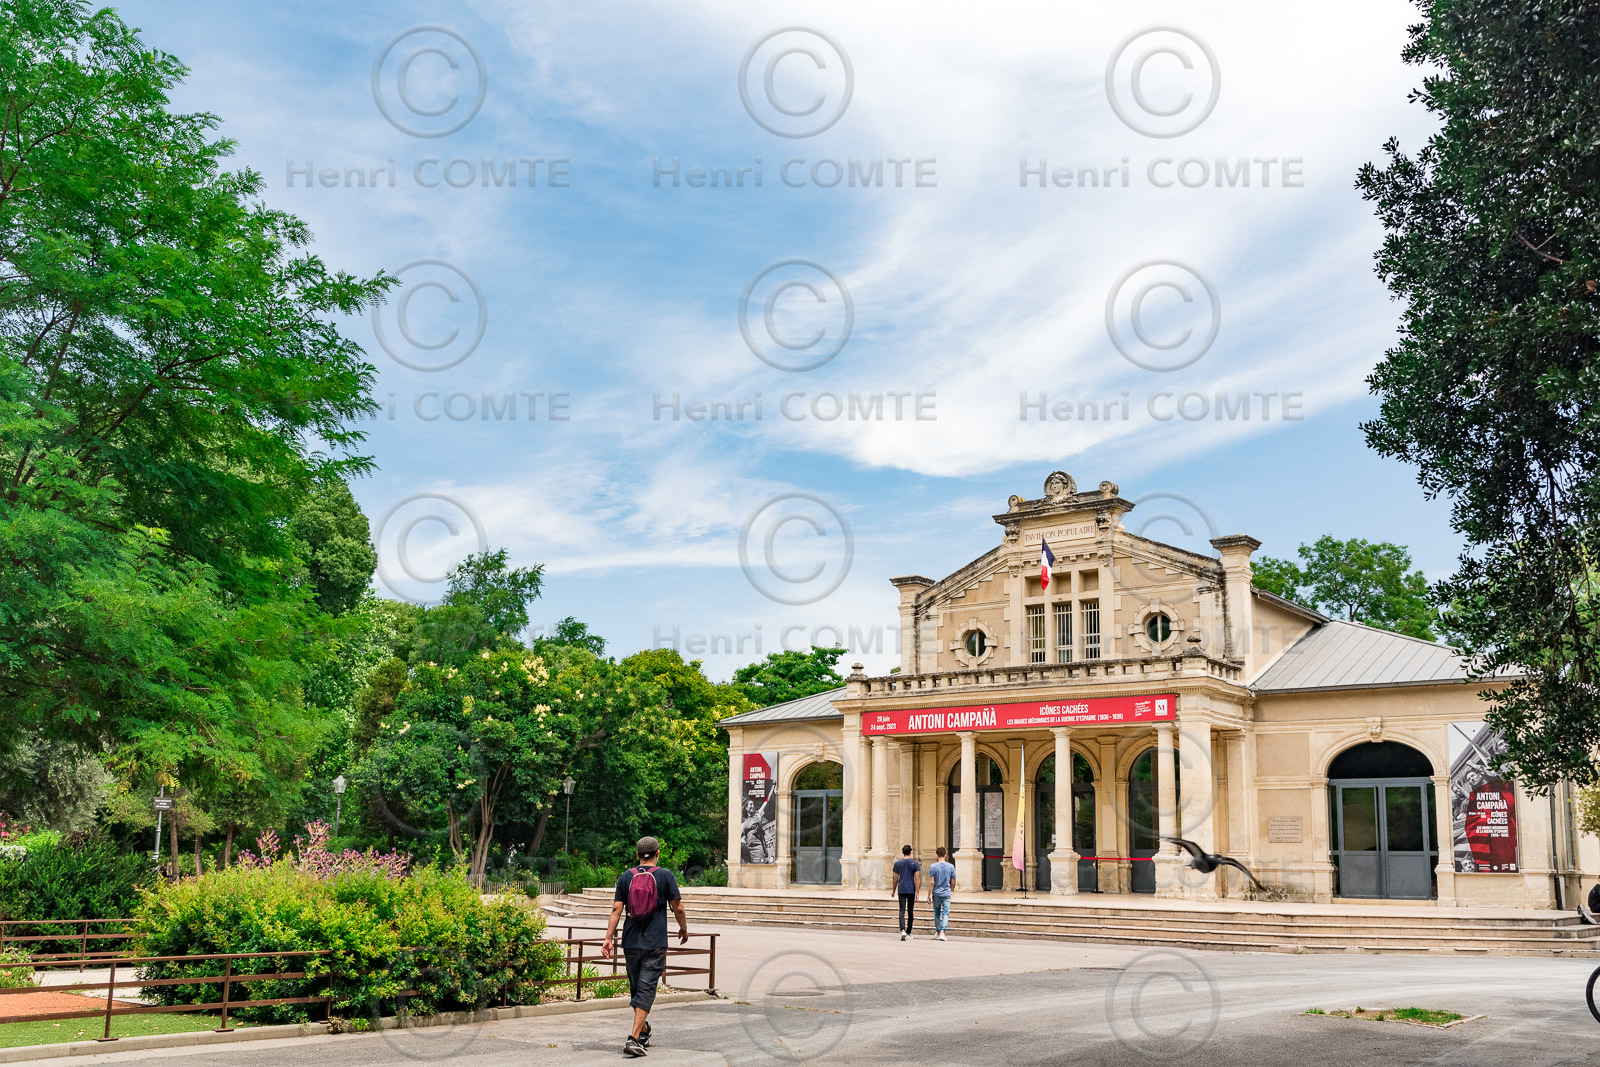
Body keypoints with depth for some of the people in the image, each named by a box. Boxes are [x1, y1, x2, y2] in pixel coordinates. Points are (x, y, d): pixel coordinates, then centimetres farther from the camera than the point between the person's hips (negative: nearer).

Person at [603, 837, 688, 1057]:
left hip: (631, 942, 3)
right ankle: (634, 1037, -15)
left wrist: (609, 938, 0)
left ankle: (644, 1031, 28)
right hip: (655, 943, -3)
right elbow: (678, 908, -1)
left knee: (636, 989, 16)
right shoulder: (665, 876, -2)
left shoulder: (626, 877, 5)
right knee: (646, 990, -5)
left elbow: (616, 909, -1)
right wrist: (684, 929, 15)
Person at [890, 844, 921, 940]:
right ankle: (908, 933, 19)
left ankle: (902, 930, -28)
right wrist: (917, 893, -5)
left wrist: (893, 890, 17)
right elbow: (917, 879, -6)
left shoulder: (898, 863, 2)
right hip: (911, 890, 0)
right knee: (910, 911, 11)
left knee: (902, 910, -6)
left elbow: (895, 879, 4)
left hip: (901, 890, 0)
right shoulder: (915, 864, -1)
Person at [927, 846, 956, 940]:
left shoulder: (933, 867, -6)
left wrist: (929, 896, -4)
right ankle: (942, 932, -16)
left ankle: (938, 932, 24)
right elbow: (952, 882, 4)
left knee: (937, 914, 14)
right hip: (947, 894, 0)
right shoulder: (951, 866, 0)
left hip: (936, 894, 0)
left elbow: (931, 883, -9)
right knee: (945, 914, -2)